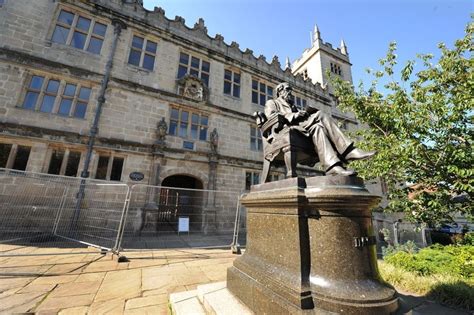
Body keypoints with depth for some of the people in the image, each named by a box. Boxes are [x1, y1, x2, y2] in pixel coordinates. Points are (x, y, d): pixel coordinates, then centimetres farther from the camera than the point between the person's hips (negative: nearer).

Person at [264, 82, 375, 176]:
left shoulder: (292, 106, 39)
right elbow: (272, 116, -4)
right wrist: (294, 115, -12)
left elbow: (300, 117, 23)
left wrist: (305, 113, 0)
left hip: (301, 127, 6)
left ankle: (332, 165, -41)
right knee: (320, 115, -26)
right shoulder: (271, 102, 19)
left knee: (317, 127, -27)